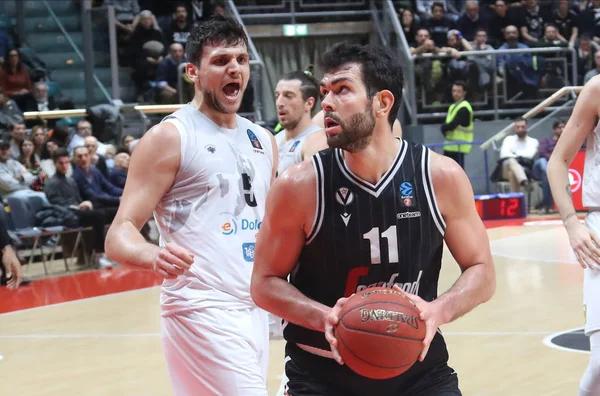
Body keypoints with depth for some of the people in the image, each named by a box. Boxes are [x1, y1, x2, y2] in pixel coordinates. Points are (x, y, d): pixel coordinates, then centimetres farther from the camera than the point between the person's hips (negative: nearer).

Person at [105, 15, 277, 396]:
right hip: (203, 310, -8)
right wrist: (154, 256, -35)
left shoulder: (263, 140, 13)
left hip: (255, 308, 8)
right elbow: (119, 235, -15)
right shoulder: (169, 137, -8)